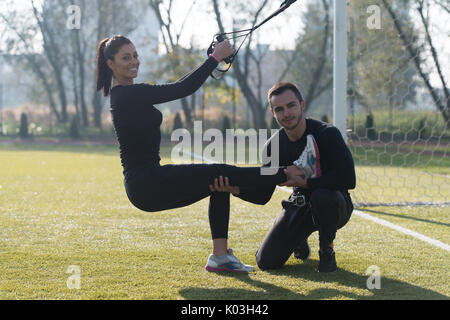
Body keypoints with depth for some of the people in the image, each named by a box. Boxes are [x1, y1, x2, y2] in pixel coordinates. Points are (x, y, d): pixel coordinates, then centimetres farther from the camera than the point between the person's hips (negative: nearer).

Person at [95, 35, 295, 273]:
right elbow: (183, 89, -19)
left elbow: (176, 87, 20)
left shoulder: (124, 93, 14)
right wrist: (215, 58, -10)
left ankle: (220, 256, 11)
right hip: (146, 184, -10)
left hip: (147, 182, 10)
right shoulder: (128, 94, -16)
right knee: (223, 174, -10)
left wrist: (213, 59, 14)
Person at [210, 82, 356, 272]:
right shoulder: (274, 146, -3)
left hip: (332, 207, -4)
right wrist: (235, 189, -22)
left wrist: (304, 182, -28)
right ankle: (300, 240, 26)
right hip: (300, 205, 4)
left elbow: (348, 179, -31)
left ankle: (327, 250, -10)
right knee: (266, 262, -9)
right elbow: (262, 196, -2)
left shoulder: (326, 134, -19)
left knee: (322, 197, -40)